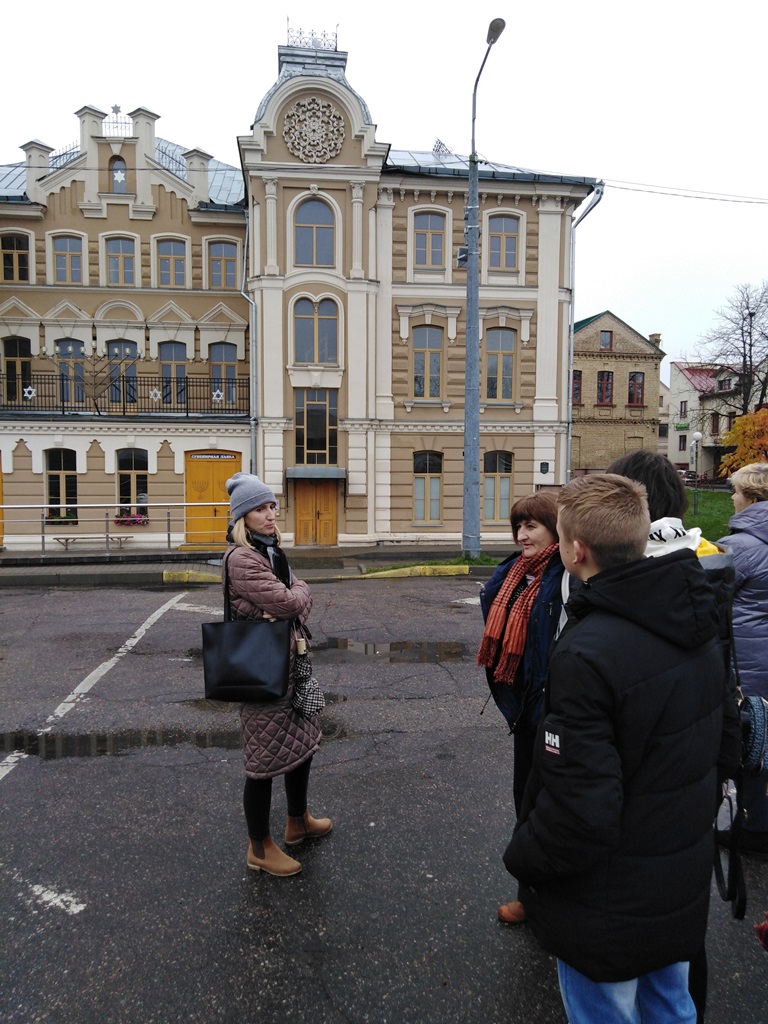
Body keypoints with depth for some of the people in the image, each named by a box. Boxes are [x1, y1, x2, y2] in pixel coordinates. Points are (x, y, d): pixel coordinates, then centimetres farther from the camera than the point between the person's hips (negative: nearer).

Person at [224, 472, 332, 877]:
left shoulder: (272, 552, 10)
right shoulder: (241, 559, -20)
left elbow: (302, 598, 5)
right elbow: (287, 601, -24)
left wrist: (291, 606, -17)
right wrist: (297, 589, -3)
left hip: (288, 661, 10)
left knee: (302, 741, 22)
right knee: (266, 757, 4)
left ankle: (298, 821, 43)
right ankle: (260, 848, 24)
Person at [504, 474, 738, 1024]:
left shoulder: (587, 654, -32)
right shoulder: (700, 626, -5)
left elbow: (579, 808, -30)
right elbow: (720, 744, 7)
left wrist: (523, 857, -11)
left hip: (611, 908, -7)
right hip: (686, 886, 7)